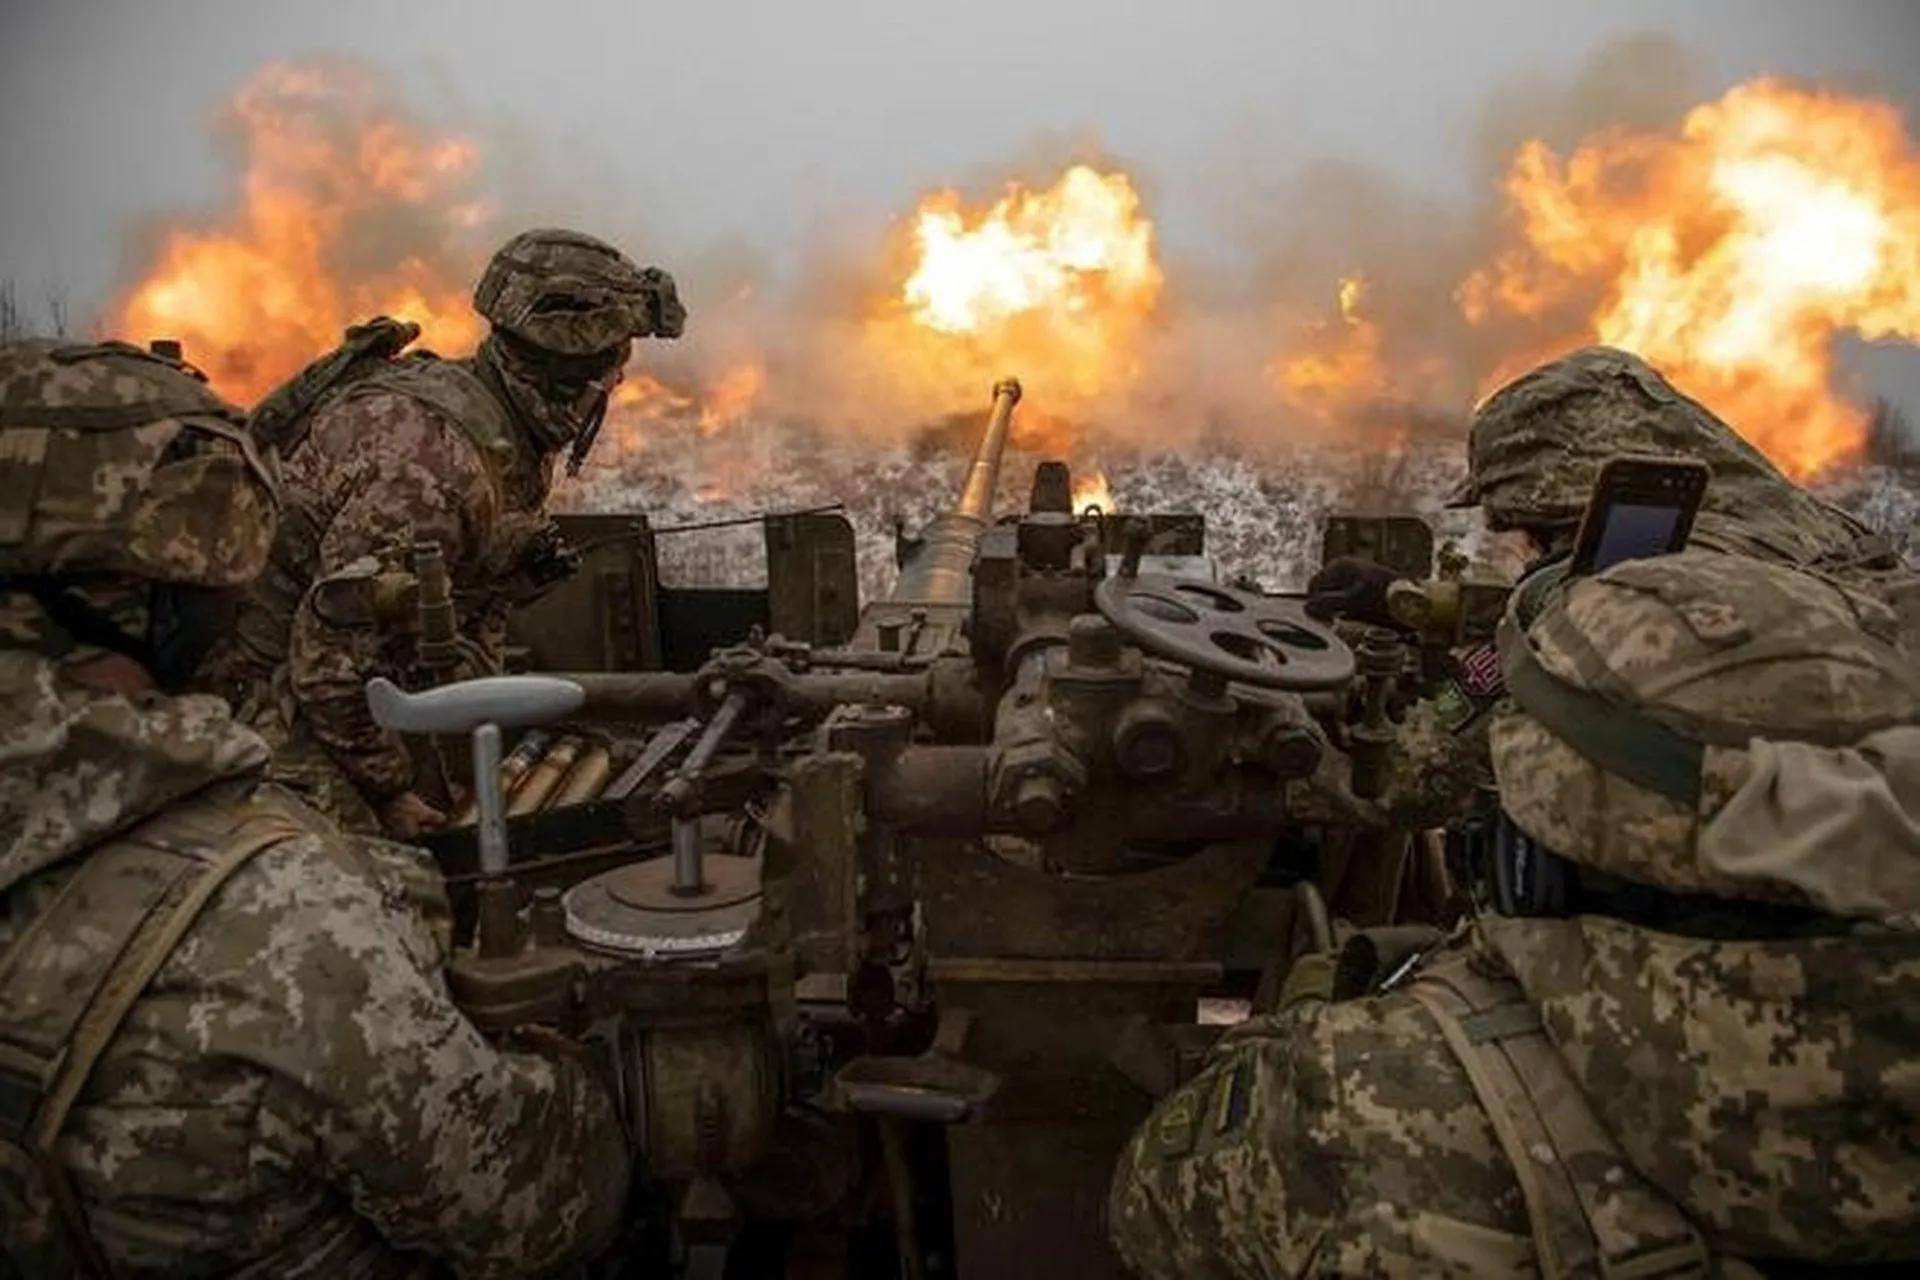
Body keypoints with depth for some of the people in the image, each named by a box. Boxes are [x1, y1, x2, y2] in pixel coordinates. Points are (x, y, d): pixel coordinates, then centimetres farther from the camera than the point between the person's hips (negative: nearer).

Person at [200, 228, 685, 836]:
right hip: (253, 678, -9)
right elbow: (333, 654, -27)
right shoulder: (436, 458, -29)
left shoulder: (519, 446, 3)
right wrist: (391, 789, -16)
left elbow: (481, 615, 14)